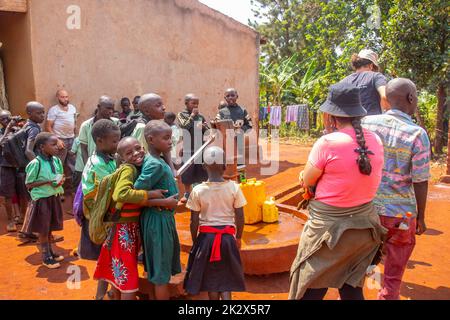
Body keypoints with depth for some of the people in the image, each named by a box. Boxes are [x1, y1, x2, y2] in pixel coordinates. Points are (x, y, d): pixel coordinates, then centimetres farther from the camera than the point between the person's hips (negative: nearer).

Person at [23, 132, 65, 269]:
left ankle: (50, 252, 33)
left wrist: (61, 181, -9)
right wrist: (47, 182, -23)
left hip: (54, 198, 5)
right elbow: (29, 184, -13)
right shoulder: (36, 163, -19)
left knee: (50, 227, 18)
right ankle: (45, 257, 21)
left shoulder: (56, 160, -1)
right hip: (42, 199, -5)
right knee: (43, 229, 8)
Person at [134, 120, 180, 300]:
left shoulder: (155, 160, 8)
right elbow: (136, 192, -25)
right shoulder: (155, 164, -20)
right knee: (161, 273, 5)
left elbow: (149, 189, 13)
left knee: (160, 270, 22)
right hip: (158, 219, -9)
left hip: (164, 217, 9)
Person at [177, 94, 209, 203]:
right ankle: (187, 194, 20)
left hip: (200, 148, 3)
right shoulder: (181, 115, 0)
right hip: (188, 148, -2)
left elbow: (208, 131, 9)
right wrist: (192, 115, -11)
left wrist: (204, 127, -12)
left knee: (201, 172, 7)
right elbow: (184, 126, -17)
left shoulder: (200, 116, 7)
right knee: (187, 173, 5)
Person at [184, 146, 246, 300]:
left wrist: (195, 242, 9)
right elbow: (240, 217, -5)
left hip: (206, 236, 0)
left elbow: (194, 222, -6)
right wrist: (238, 237, 10)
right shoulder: (234, 187, -10)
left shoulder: (198, 190, -11)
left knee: (211, 276, 18)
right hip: (228, 237, 0)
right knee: (226, 275, 15)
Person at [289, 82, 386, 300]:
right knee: (352, 290, 22)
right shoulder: (375, 141, 0)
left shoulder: (327, 143, -19)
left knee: (309, 291, 10)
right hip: (364, 227, 7)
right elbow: (354, 175, 8)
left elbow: (306, 182, -8)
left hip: (330, 228, -6)